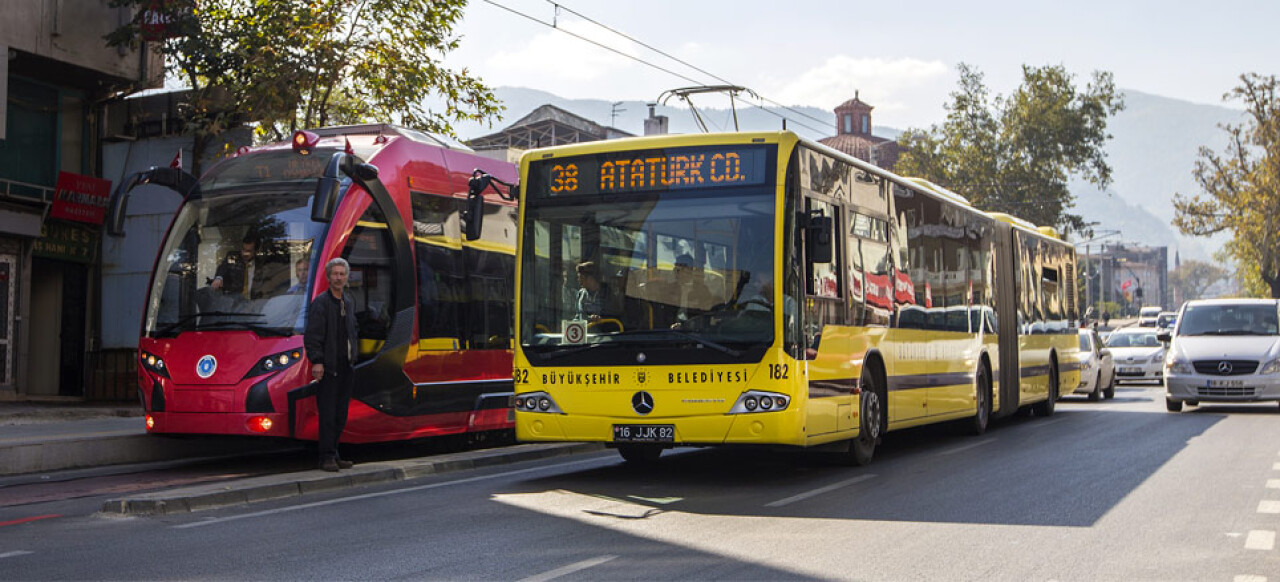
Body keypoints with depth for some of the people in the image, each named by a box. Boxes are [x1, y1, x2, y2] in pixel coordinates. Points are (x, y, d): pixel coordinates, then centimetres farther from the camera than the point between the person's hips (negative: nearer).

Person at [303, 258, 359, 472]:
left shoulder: (349, 301, 16)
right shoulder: (320, 302, -6)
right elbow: (312, 335, -11)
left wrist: (353, 356, 14)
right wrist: (317, 362, -18)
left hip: (346, 366, 7)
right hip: (328, 366, -7)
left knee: (341, 414, 8)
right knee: (328, 414, -5)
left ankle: (334, 455, 15)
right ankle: (327, 457, -1)